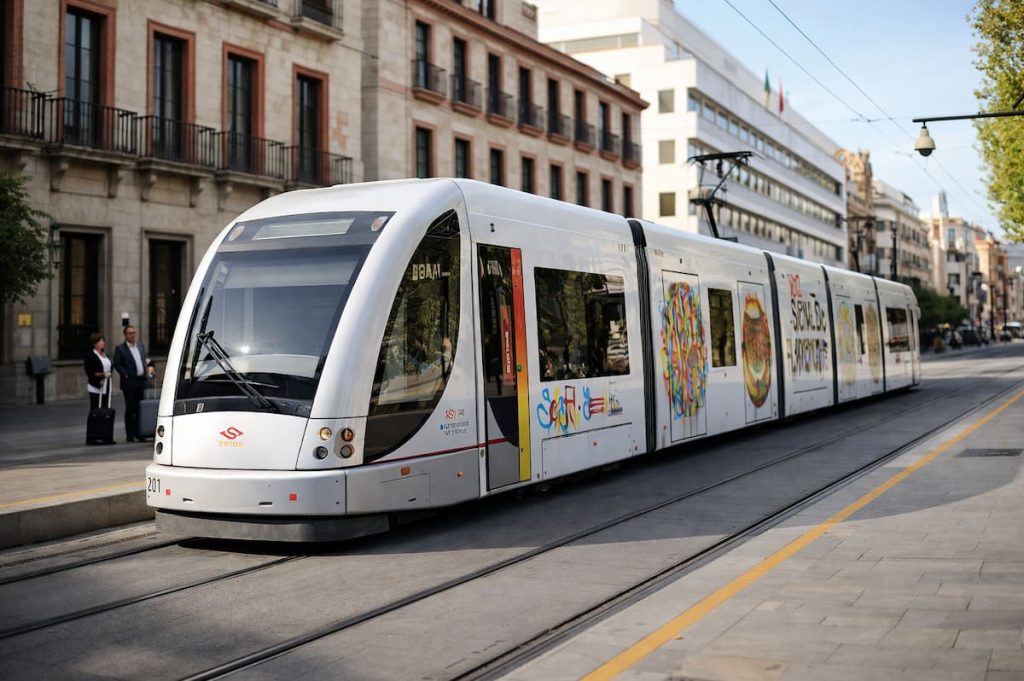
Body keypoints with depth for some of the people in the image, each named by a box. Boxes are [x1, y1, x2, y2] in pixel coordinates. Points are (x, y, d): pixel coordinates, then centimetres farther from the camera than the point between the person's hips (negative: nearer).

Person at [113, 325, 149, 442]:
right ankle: (130, 435, 5)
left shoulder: (140, 345, 13)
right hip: (129, 382, -5)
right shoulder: (120, 349, -3)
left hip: (141, 381, 5)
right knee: (130, 409, 0)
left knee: (140, 409, 9)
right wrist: (126, 375, -14)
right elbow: (117, 365, -8)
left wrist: (146, 372, 8)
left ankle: (138, 433, 17)